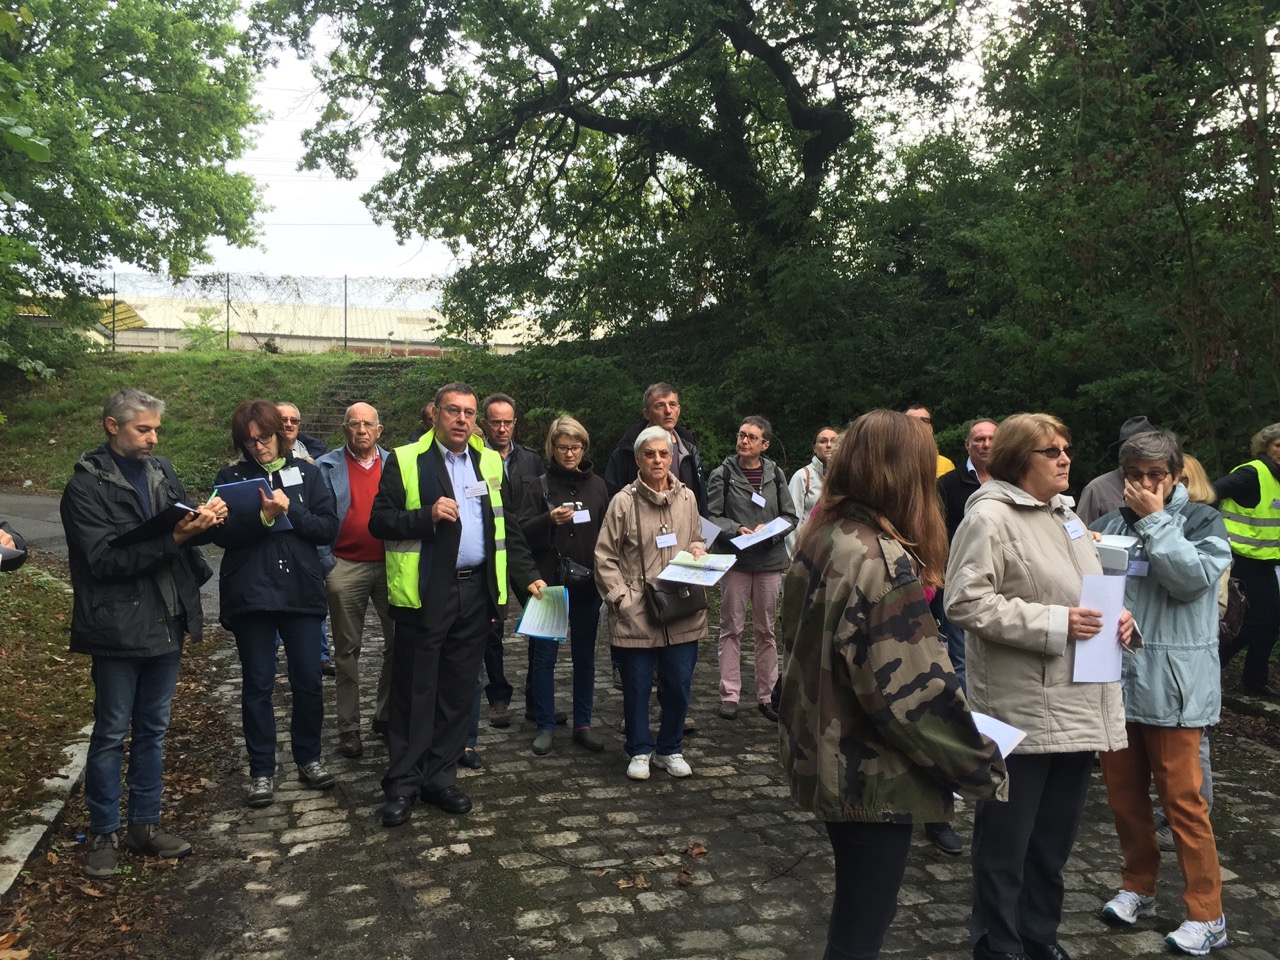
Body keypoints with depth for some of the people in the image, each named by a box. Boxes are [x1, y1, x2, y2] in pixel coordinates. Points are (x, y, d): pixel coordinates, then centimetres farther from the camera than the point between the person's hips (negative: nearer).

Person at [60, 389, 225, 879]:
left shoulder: (161, 470, 6)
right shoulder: (86, 484, -11)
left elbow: (184, 531, 8)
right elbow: (104, 559, -18)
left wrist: (205, 520, -14)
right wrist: (172, 539, -27)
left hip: (166, 622, 6)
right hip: (118, 629, -5)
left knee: (152, 729, 15)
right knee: (111, 734, 7)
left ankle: (145, 824, 28)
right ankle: (103, 833, 22)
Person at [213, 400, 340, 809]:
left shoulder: (306, 472, 6)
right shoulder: (231, 477, 5)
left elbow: (329, 528, 0)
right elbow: (221, 533, -6)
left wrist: (289, 511, -13)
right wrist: (262, 515, -20)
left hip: (301, 590, 1)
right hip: (250, 592, -1)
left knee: (308, 681, 5)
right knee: (257, 685, 5)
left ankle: (309, 758, 24)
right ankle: (262, 771, 17)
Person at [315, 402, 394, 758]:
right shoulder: (327, 467, 2)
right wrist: (327, 564, -7)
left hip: (391, 565, 2)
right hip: (346, 568, -2)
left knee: (399, 642, 6)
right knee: (347, 649, 7)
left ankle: (386, 715, 23)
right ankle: (349, 728, 16)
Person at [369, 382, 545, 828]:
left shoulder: (490, 462, 12)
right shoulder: (405, 460, -1)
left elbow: (507, 527, 16)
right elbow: (379, 522, -6)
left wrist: (528, 575, 9)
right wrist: (427, 516, -20)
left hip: (475, 591, 4)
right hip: (424, 594, -4)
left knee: (458, 691, 11)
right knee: (414, 692, 3)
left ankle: (440, 777, 24)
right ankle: (403, 783, 15)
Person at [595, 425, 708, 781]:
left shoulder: (687, 498, 7)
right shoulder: (624, 501, -6)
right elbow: (605, 557, -4)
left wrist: (698, 550, 0)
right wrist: (622, 598, -10)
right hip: (636, 615, -3)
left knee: (678, 685, 9)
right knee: (637, 687, 8)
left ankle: (670, 749, 29)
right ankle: (640, 751, 27)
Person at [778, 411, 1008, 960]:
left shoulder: (821, 540, 3)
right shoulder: (881, 563, -24)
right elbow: (916, 693, -25)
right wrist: (983, 768, -11)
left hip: (826, 759, 9)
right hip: (871, 776, -9)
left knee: (858, 909, 25)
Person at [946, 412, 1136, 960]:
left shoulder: (1065, 514, 15)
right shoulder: (990, 517, -12)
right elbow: (966, 603, -21)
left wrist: (1114, 613, 5)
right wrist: (1054, 624, -21)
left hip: (1078, 705, 8)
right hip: (1022, 711, -8)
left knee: (1055, 837, 19)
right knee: (1006, 840, 7)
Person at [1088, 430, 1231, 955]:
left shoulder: (1201, 521, -1)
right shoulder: (1110, 523, 8)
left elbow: (1191, 577, -18)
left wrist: (1156, 519, -13)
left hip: (1172, 684, -4)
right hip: (1115, 678, 4)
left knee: (1182, 800, 1)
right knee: (1123, 793, 13)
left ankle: (1207, 915, 15)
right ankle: (1137, 886, 32)